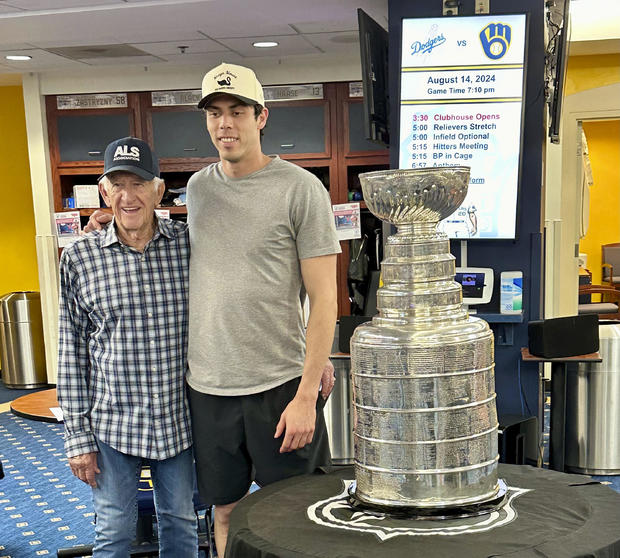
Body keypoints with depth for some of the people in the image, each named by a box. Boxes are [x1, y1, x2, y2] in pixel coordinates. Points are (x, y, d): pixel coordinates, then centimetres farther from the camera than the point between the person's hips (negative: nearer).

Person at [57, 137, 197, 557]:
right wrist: (78, 436, -1)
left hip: (178, 419, 1)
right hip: (112, 422, -1)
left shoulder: (189, 244, -5)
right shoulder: (80, 257, -4)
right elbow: (72, 353, 0)